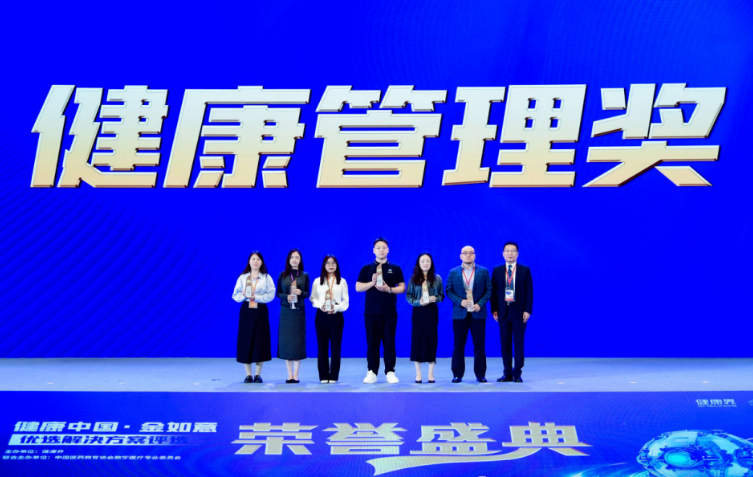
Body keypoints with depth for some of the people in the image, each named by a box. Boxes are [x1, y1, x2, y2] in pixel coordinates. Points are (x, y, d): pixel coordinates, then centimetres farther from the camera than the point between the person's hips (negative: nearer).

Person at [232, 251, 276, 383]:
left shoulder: (266, 278, 5)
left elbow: (271, 295, -4)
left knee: (260, 341, -2)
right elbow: (235, 295, 5)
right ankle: (248, 374, 8)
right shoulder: (242, 278, 8)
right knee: (246, 341, -1)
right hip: (246, 311, 1)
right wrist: (243, 295, -14)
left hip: (261, 311, -1)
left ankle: (258, 374, 8)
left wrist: (256, 297, -15)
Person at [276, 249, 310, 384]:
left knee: (298, 341, -3)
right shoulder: (283, 275, 5)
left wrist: (300, 292, -15)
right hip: (285, 311, 0)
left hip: (299, 311, 0)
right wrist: (286, 297, -14)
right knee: (286, 341, 0)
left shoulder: (304, 275, 6)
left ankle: (296, 375, 2)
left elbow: (307, 293, 6)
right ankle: (290, 374, 7)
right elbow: (278, 293, 5)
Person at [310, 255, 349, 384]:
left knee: (336, 346, -1)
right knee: (322, 346, 1)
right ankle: (323, 376, 8)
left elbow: (345, 301, 4)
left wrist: (336, 308, -13)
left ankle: (334, 376, 6)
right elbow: (313, 298, 7)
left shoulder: (342, 281, 6)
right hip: (321, 315, 1)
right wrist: (320, 305, -12)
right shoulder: (317, 281, 9)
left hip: (336, 315, -1)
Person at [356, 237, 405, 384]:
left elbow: (402, 288, 4)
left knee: (389, 342, 0)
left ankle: (390, 372, 6)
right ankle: (372, 372, 7)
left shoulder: (395, 269, 8)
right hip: (371, 311, 0)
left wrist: (389, 289, -13)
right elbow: (358, 287, 3)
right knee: (372, 342, 2)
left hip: (390, 311, 0)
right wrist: (372, 283, -13)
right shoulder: (366, 269, 8)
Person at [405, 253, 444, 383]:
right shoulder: (413, 279, 3)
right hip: (418, 312, 0)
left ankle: (431, 373, 9)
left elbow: (442, 296, 7)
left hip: (432, 312, 0)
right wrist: (418, 302, -14)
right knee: (417, 340, 0)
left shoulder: (437, 279, 5)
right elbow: (408, 296, 2)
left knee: (431, 340, 0)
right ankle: (418, 373, 8)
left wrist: (435, 298, -14)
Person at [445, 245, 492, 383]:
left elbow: (489, 290, 4)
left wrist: (480, 304, -10)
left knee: (479, 345, 2)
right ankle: (457, 375, 10)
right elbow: (449, 291, 5)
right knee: (458, 345, 3)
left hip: (478, 313, 0)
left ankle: (480, 375, 11)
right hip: (459, 314, 0)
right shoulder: (453, 272, 7)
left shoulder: (483, 271, 6)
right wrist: (460, 301, -11)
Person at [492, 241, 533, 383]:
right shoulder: (497, 270, 8)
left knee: (518, 342, 0)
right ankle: (508, 373, 12)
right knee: (505, 343, 5)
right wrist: (494, 310, -1)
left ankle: (517, 373, 7)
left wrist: (527, 310, -7)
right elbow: (493, 291, 7)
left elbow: (529, 291, 1)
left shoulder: (525, 270, 3)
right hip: (503, 311, 2)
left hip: (519, 311, -2)